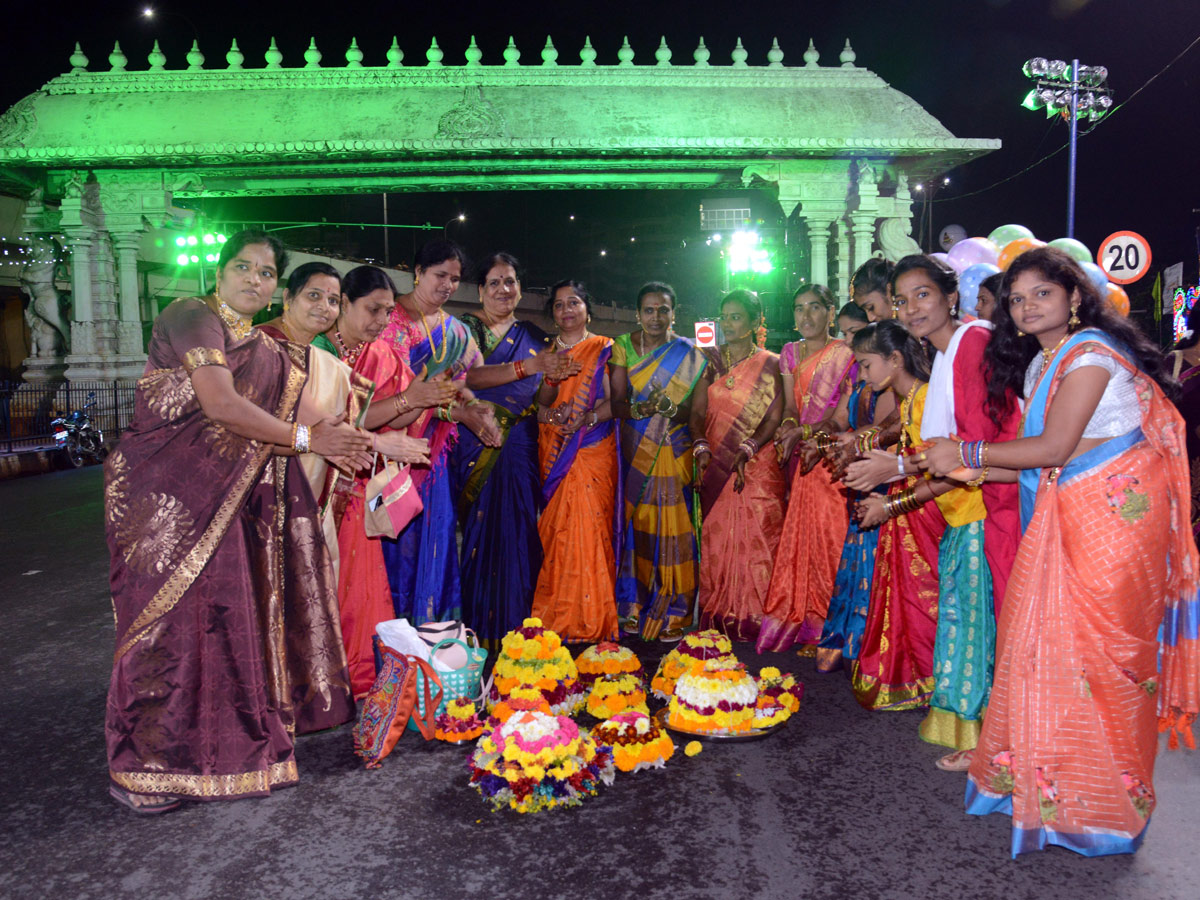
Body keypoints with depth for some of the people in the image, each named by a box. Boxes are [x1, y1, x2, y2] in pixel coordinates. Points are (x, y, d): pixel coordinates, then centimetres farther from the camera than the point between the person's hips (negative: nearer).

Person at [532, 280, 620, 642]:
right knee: (555, 529, -1)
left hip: (593, 451, -3)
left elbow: (614, 400, -2)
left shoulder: (604, 349, 6)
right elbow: (540, 403, 9)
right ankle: (555, 619, 7)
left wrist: (587, 418, -19)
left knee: (588, 527, -10)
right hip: (553, 454, 3)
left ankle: (590, 621, -2)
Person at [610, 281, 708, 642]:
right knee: (636, 524, -1)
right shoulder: (623, 346, 8)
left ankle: (672, 615, 6)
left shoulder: (689, 354, 6)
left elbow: (696, 409, 0)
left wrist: (671, 408, -20)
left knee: (673, 527, -4)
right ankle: (634, 607, 11)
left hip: (674, 451, -1)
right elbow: (617, 402, 0)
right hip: (634, 451, 1)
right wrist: (640, 409, -19)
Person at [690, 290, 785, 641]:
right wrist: (701, 447, -12)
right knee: (715, 539, 2)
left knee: (757, 538, -5)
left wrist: (746, 452, -17)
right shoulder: (710, 360, 11)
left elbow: (774, 418, -4)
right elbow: (697, 410, 4)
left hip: (757, 466, -2)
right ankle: (717, 616, 10)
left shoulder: (770, 365, 3)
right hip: (716, 466, 3)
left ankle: (754, 618, 2)